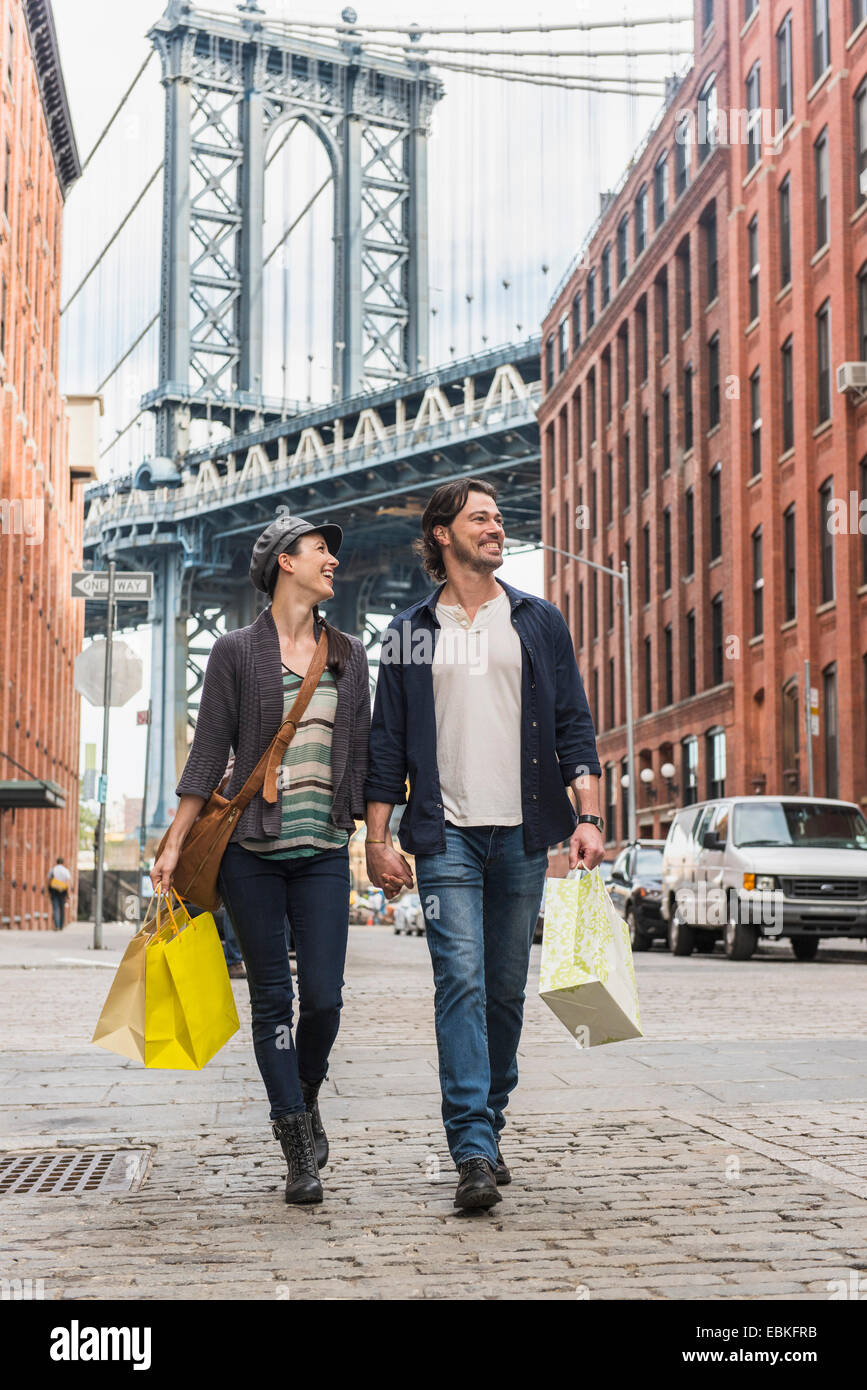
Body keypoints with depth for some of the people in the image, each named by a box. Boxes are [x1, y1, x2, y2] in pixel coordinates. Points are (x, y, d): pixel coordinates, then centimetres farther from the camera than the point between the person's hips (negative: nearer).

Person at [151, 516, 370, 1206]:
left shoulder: (349, 654, 11)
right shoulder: (237, 651, 1)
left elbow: (360, 753, 14)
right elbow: (210, 751, 1)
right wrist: (175, 843, -2)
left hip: (324, 849, 2)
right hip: (250, 848, -2)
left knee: (323, 996, -5)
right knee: (272, 998, 1)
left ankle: (306, 1093, 25)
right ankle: (299, 1147, 9)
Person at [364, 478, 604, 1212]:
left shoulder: (538, 621, 11)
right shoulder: (410, 633, 9)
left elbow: (573, 724, 8)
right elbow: (387, 742, 9)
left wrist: (588, 816, -3)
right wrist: (378, 838, 2)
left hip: (522, 832, 2)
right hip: (446, 833, -2)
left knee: (507, 987, 7)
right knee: (461, 981, -13)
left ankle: (488, 1125, 21)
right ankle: (474, 1152, -16)